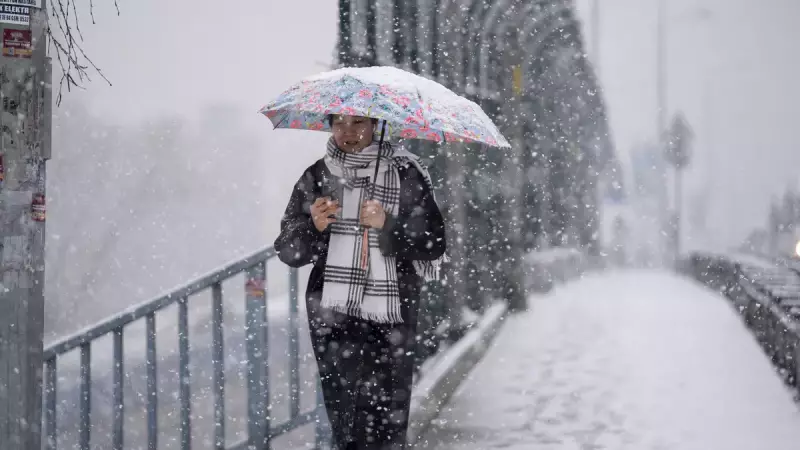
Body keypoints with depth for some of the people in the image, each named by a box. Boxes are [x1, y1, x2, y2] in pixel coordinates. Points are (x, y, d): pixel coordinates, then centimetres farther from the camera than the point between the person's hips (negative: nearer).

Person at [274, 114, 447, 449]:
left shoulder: (404, 174, 1)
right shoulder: (317, 177, 7)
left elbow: (434, 246, -2)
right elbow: (288, 251, 5)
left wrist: (388, 225, -17)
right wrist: (313, 227, -14)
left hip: (390, 320, -2)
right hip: (333, 318, 2)